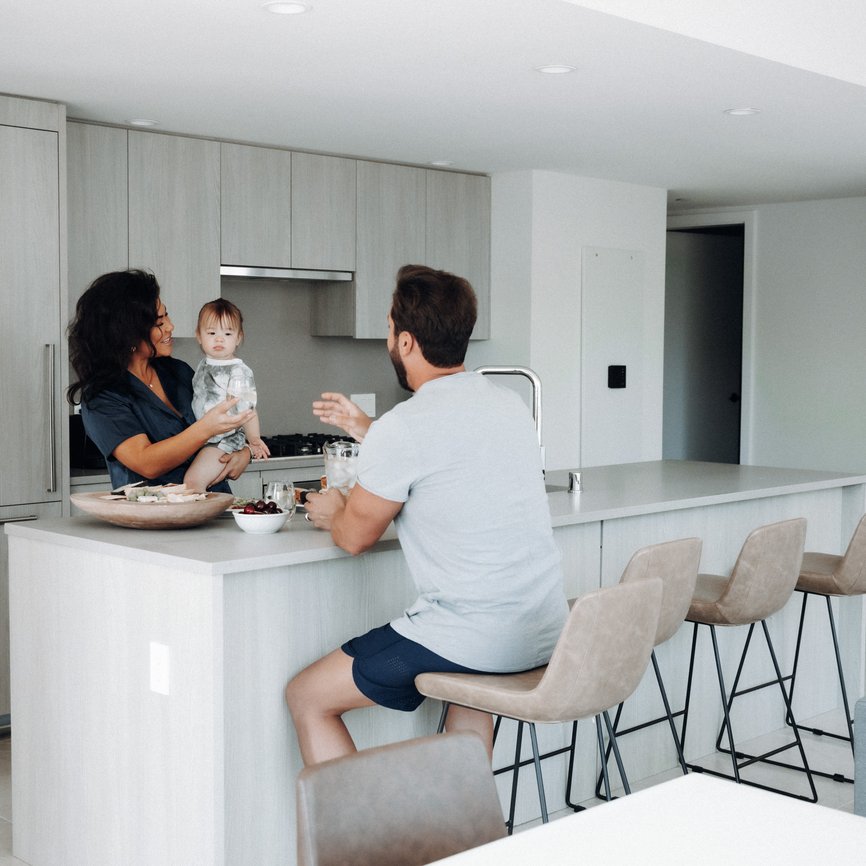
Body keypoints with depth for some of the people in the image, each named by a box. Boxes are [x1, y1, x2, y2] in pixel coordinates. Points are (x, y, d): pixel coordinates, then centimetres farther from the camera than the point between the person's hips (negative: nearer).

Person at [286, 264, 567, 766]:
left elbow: (355, 536, -1)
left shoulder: (402, 428, -15)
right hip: (549, 634, 8)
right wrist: (366, 431, 34)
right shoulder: (510, 404, 9)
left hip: (473, 639, -8)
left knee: (306, 697, 8)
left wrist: (330, 512, 21)